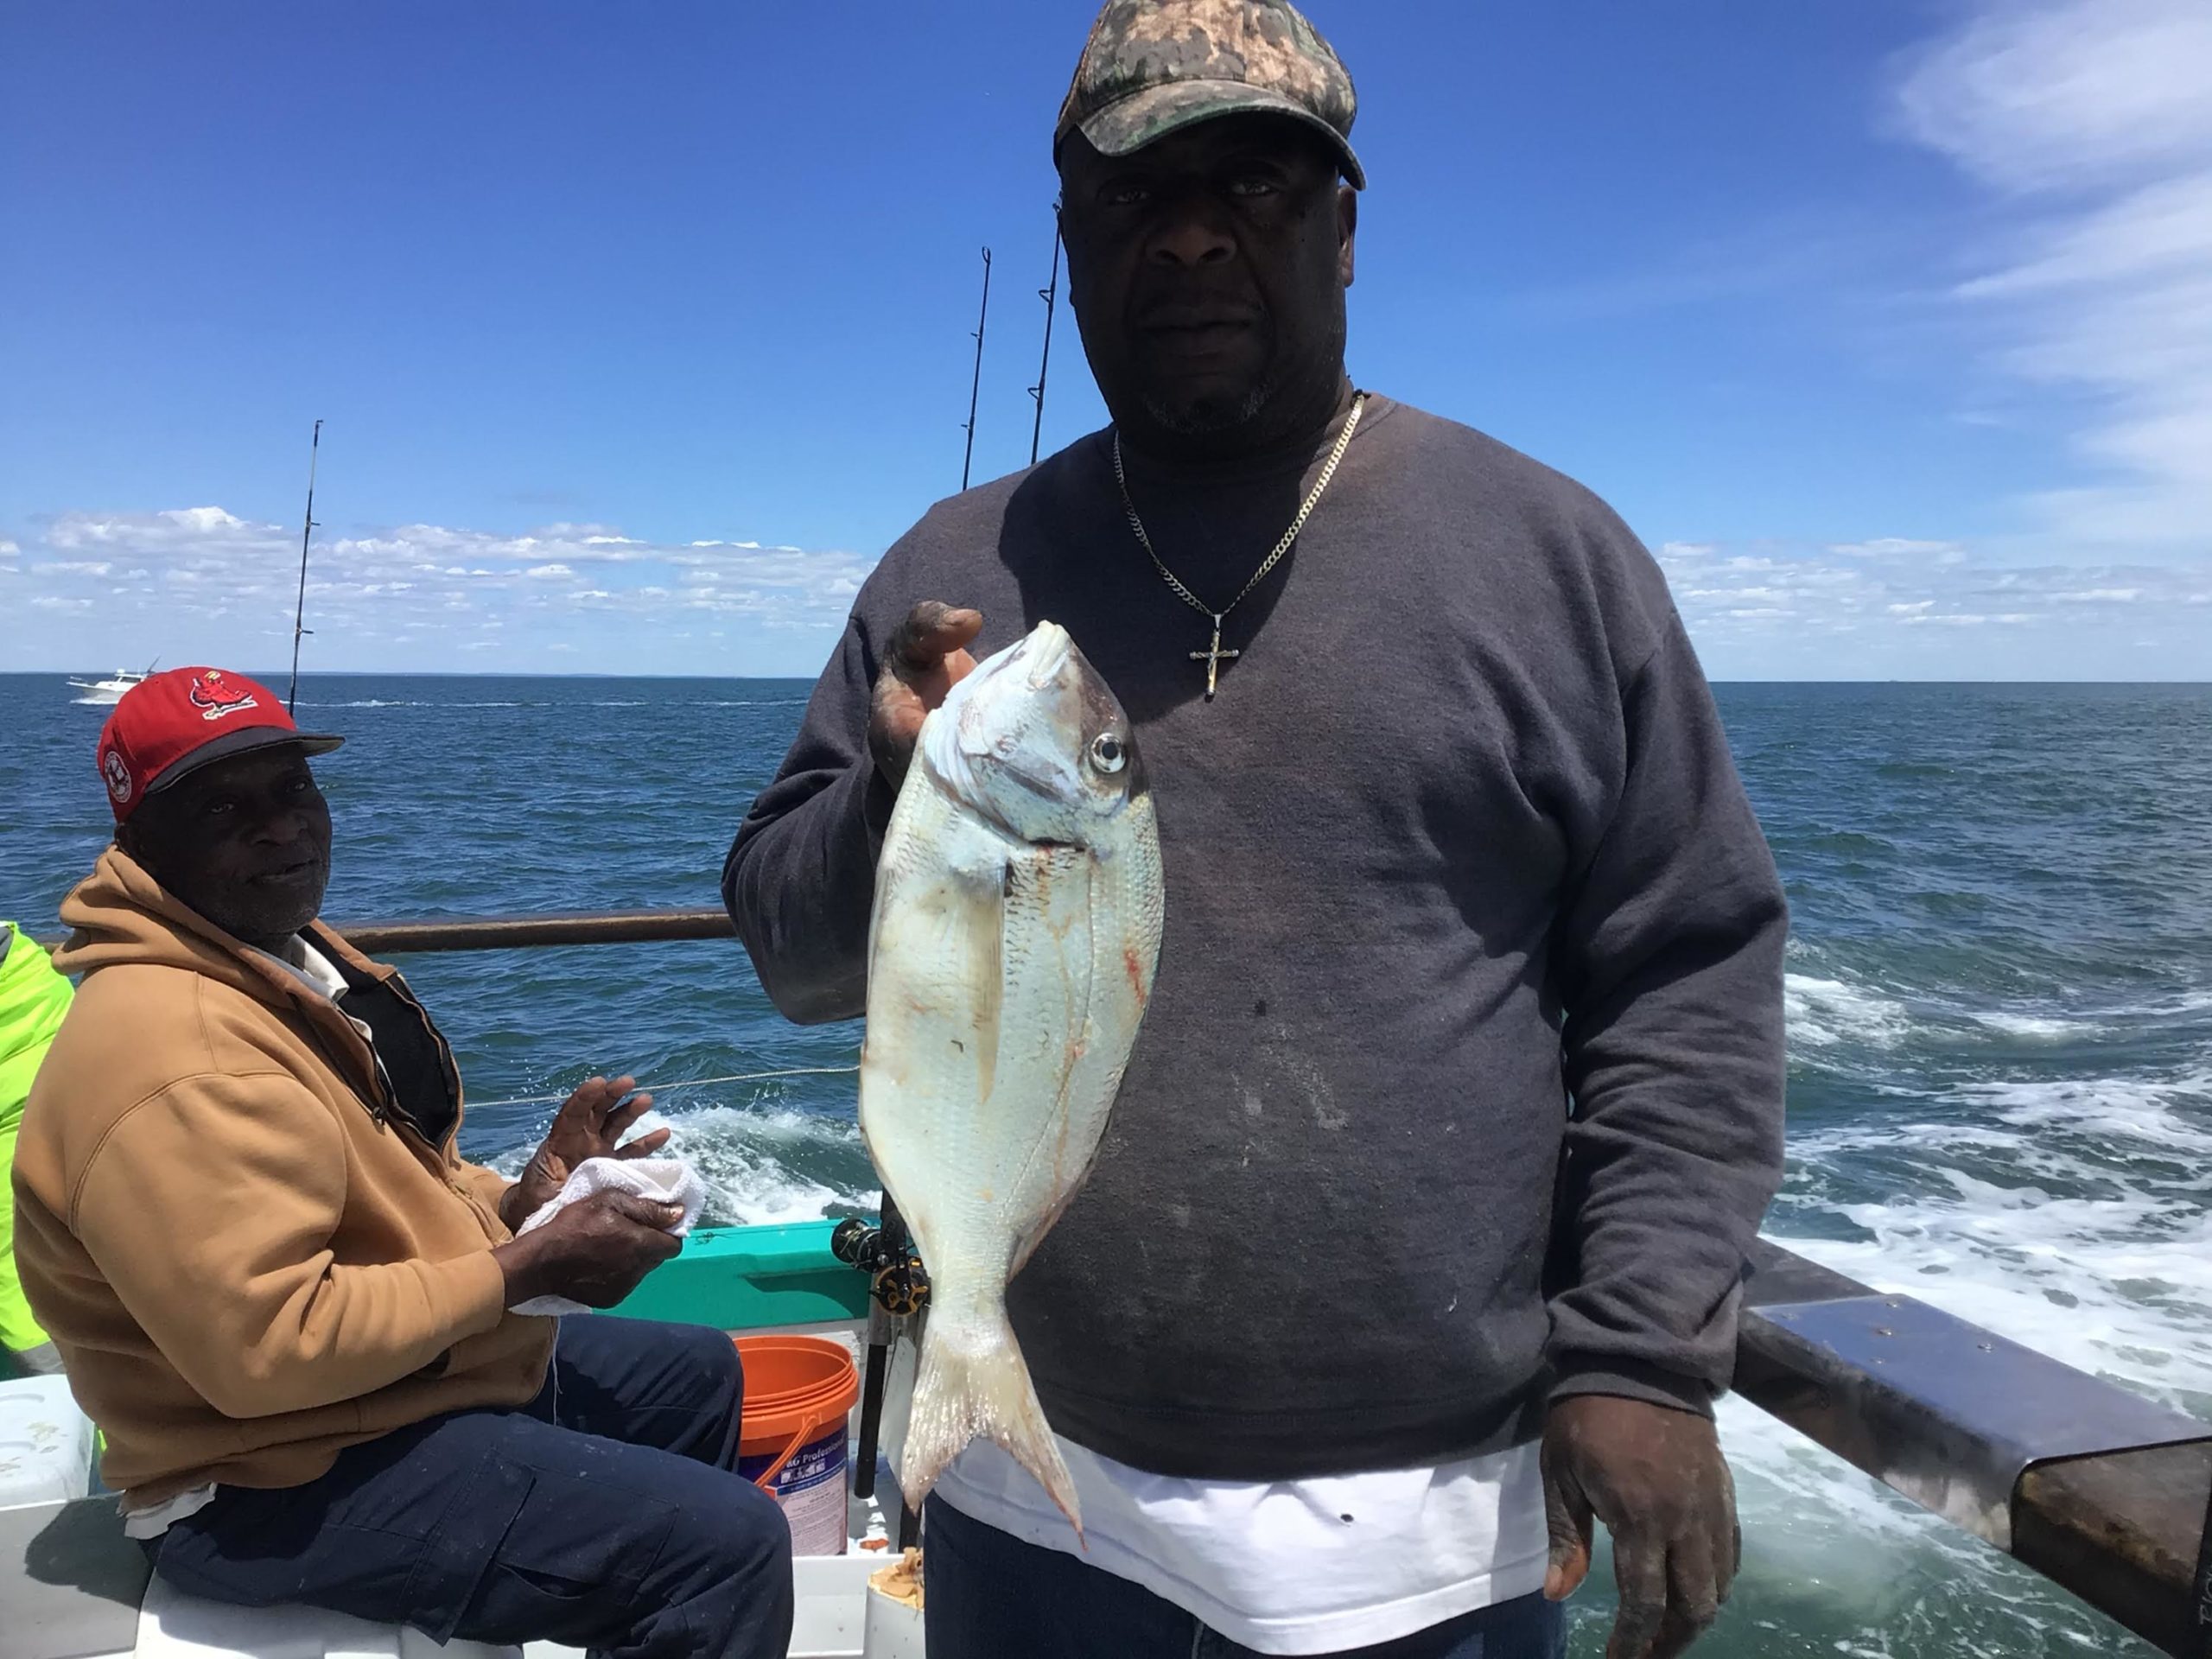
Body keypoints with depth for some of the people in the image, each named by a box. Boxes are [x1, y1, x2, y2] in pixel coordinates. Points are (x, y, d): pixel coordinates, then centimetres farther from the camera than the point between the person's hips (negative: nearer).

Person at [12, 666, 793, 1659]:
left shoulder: (289, 964, 8)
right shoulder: (172, 1054, -27)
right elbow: (266, 1348, -31)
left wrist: (517, 1200, -4)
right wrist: (527, 1268, -23)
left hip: (432, 1368, 11)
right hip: (282, 1489, -11)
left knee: (697, 1374, 26)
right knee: (733, 1541, -21)